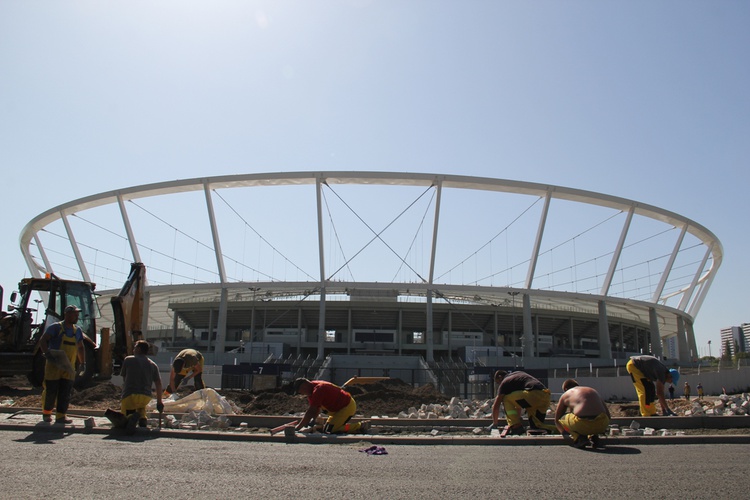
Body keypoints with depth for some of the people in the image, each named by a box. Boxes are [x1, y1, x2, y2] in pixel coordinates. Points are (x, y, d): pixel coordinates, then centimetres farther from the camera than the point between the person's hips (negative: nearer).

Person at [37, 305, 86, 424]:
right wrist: (46, 353, -32)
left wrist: (82, 363, 15)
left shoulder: (77, 330, 13)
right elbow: (43, 340, -16)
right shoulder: (55, 327, -5)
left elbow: (80, 347, 22)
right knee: (51, 391, 2)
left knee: (65, 393, 0)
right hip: (53, 366, -5)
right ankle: (46, 412, 23)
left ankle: (61, 416, 3)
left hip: (68, 368, 5)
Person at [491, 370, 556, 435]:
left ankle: (516, 426, -2)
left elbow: (496, 406, 14)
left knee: (506, 399, 6)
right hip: (546, 398, 8)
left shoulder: (505, 382, 12)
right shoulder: (518, 374, 33)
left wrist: (495, 423, 28)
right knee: (536, 426, 20)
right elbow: (518, 400, 41)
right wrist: (517, 418, 47)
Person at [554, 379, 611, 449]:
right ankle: (594, 436, 13)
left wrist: (565, 433, 45)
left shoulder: (565, 395, 21)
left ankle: (579, 438, 1)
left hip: (582, 425, -4)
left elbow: (557, 419, 30)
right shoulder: (593, 391, 29)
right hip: (602, 424, 5)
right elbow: (608, 415, 29)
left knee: (561, 418, 22)